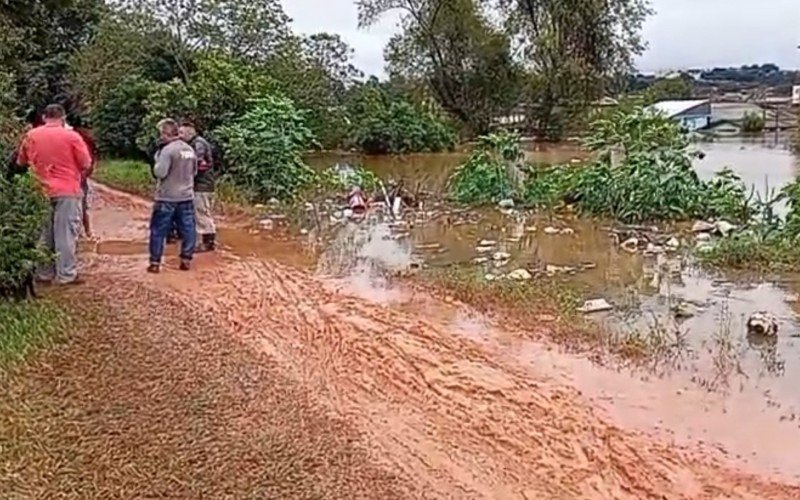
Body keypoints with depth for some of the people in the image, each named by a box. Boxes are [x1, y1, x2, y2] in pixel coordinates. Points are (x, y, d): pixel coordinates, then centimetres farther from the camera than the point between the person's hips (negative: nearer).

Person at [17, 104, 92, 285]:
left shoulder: (31, 135, 5)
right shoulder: (71, 136, -8)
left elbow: (21, 161, 14)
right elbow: (86, 164, -6)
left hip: (41, 191, 4)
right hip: (67, 190, -4)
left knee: (43, 234, 13)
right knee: (66, 233, -2)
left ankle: (44, 273, 17)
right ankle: (66, 275, -2)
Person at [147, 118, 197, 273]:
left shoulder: (168, 150, -15)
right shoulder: (190, 150, 7)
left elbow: (160, 172, -18)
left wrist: (157, 160, -1)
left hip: (167, 198, -6)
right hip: (186, 196, 6)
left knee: (158, 230, 4)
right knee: (187, 229, 10)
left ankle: (155, 262, 7)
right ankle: (186, 260, 14)